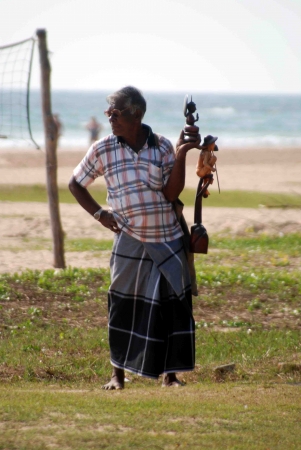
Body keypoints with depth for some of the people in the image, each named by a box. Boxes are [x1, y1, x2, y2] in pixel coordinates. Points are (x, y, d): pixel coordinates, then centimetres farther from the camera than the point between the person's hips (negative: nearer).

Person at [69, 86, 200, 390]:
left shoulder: (162, 147, -1)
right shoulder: (103, 150, -2)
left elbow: (171, 193, -7)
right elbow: (75, 184, 10)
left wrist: (180, 156, -15)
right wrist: (99, 214, 0)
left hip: (168, 242, 1)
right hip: (129, 242, 0)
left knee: (173, 306, 0)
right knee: (124, 307, 0)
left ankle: (170, 374, 11)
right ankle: (118, 373, 11)